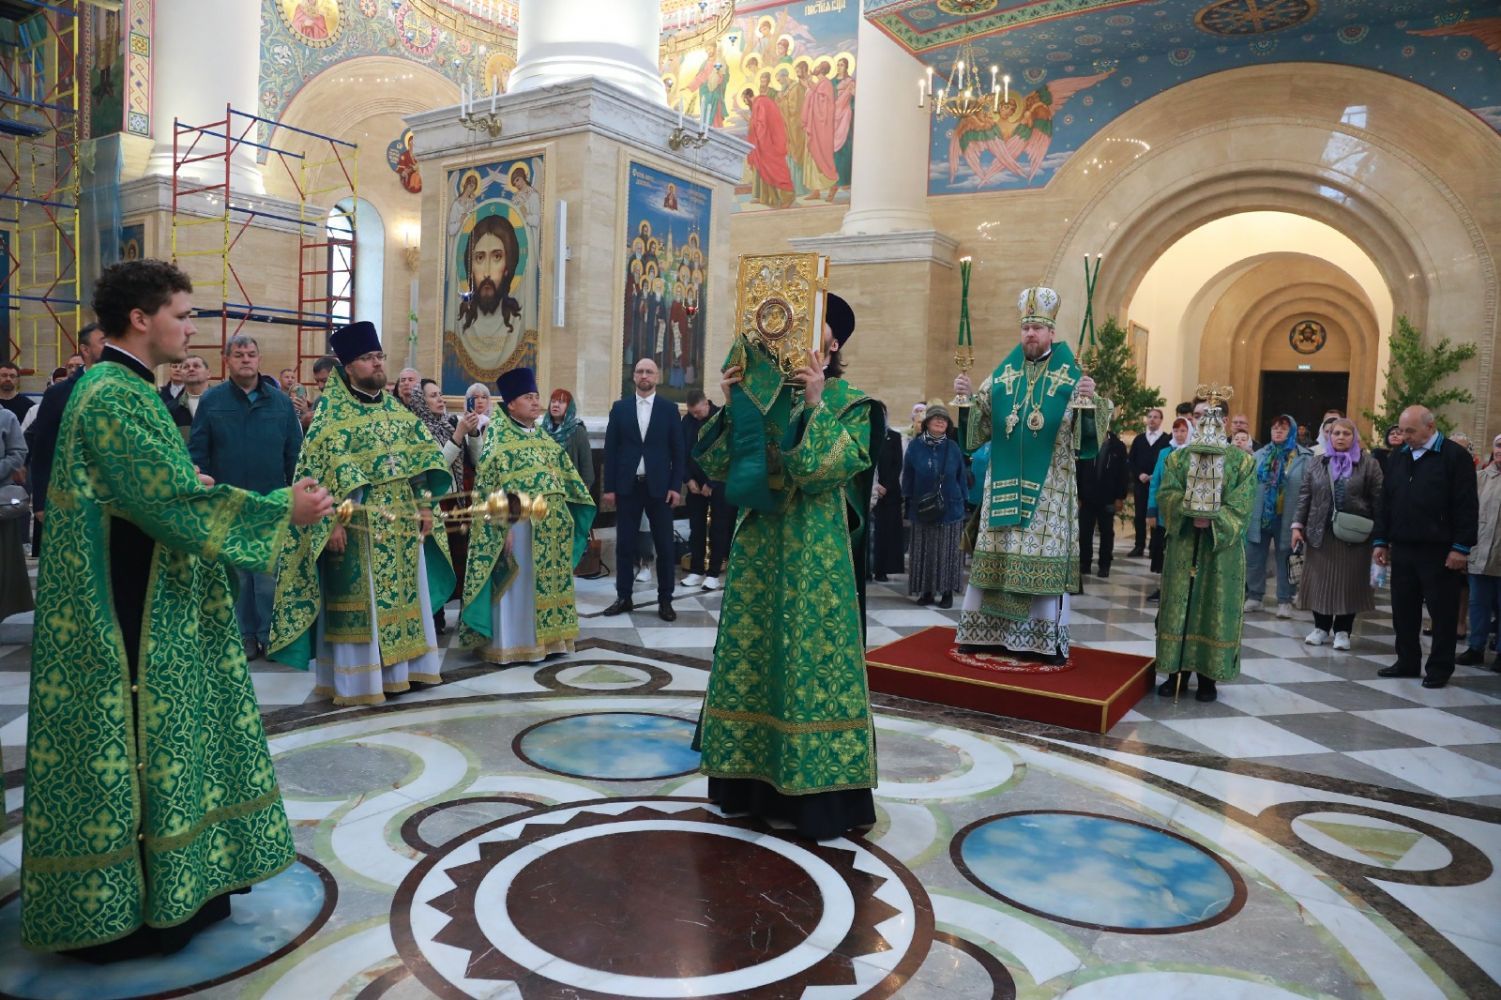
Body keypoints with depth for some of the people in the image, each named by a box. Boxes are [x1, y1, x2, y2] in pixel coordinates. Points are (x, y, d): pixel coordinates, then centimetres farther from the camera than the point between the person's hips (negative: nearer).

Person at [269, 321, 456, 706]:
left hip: (401, 521, 6)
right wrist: (331, 521, -19)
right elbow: (320, 469, -12)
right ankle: (357, 679, 8)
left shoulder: (395, 408, 12)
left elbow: (419, 456, 13)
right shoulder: (332, 412, -6)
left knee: (403, 594, 11)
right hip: (358, 523, -6)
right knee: (358, 601, -1)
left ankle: (399, 668, 23)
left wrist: (425, 505, 6)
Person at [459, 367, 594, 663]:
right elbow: (488, 482, -12)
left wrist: (567, 514, 13)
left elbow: (564, 473, 20)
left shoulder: (542, 436, 16)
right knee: (516, 584, -3)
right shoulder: (498, 434, -5)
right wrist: (503, 524, -19)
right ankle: (512, 645, 4)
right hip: (518, 519, -7)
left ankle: (545, 639, 20)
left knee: (546, 581, 11)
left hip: (550, 521, 7)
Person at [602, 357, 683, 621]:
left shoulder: (669, 409, 3)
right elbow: (611, 449, 4)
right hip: (627, 486, 1)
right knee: (625, 545, 6)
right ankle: (623, 597, 17)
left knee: (664, 546, 3)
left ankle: (665, 600, 12)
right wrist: (609, 486, -2)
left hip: (659, 486, -1)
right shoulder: (620, 408, 6)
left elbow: (677, 450, 2)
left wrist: (676, 486, -6)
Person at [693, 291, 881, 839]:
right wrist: (732, 403, -5)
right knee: (750, 656, 9)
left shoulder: (851, 404, -1)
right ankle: (755, 780, 23)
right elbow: (716, 464, 3)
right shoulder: (761, 397, 10)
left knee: (811, 658, -2)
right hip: (758, 546, 5)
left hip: (816, 552, -5)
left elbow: (825, 471, -16)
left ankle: (817, 792, 9)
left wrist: (816, 404, -18)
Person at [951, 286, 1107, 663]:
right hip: (1005, 479, 3)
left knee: (1046, 553, -2)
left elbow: (1087, 426, -7)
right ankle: (984, 629, 12)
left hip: (1048, 483, -3)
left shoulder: (1070, 374, 1)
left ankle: (1048, 638, 5)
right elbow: (980, 421, 9)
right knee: (997, 549, 5)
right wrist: (967, 396, -8)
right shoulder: (1002, 373, 9)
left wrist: (1091, 398, -26)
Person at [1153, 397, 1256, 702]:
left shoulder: (1243, 461, 2)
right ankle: (1178, 671, 12)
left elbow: (1241, 505, -6)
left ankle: (1209, 675, 10)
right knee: (1179, 604, 3)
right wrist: (1190, 508, -21)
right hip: (1183, 543, 2)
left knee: (1215, 607, 2)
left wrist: (1214, 520, -20)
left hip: (1222, 546, -1)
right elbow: (1166, 495, -4)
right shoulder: (1177, 457, 7)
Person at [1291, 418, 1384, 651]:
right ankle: (1321, 627, 16)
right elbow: (1304, 496, 9)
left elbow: (1378, 499, -2)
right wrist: (1297, 525, 1)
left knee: (1349, 581, 1)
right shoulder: (1318, 464, 10)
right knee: (1320, 579, 4)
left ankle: (1342, 630, 11)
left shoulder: (1368, 464, 2)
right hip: (1320, 532, 2)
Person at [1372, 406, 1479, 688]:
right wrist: (1380, 540, 12)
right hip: (1402, 549, 6)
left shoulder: (1455, 456, -6)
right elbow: (1386, 504, 16)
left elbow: (1467, 506, -10)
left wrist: (1461, 547, -14)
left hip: (1438, 551, -6)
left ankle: (1439, 668, 12)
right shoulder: (1397, 459, 13)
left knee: (1442, 611, 3)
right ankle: (1408, 662, 22)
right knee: (1403, 609, 11)